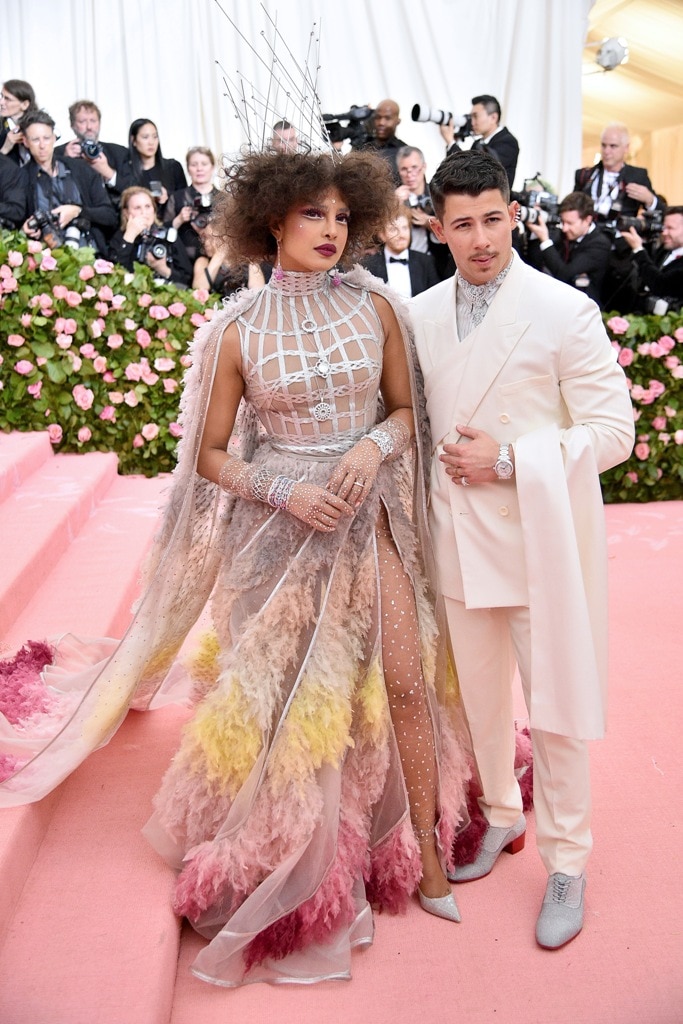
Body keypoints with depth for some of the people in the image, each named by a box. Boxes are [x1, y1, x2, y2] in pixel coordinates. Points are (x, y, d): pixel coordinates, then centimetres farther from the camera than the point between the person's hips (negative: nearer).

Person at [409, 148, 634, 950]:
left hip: (541, 539, -4)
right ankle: (500, 815, 43)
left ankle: (565, 862, 28)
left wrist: (510, 460, -17)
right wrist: (439, 472, 1)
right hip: (459, 541, 4)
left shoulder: (565, 311, -10)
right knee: (478, 696, 18)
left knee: (556, 710, 7)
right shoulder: (420, 314, 4)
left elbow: (612, 431, -11)